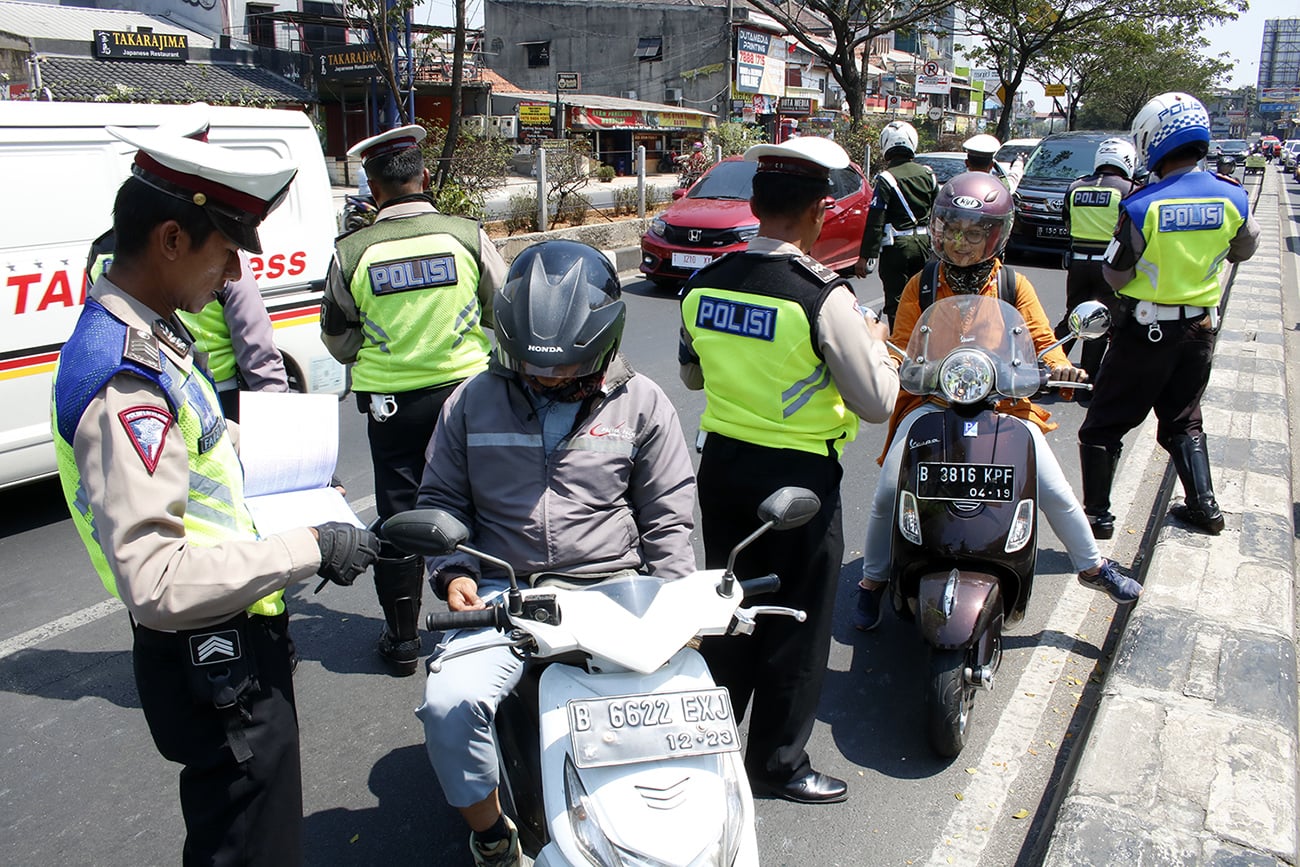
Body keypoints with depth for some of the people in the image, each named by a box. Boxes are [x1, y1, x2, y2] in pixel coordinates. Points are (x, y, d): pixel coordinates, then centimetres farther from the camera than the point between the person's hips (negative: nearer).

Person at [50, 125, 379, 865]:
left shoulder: (147, 333, 5)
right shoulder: (123, 379, -27)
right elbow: (156, 578, -31)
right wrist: (307, 549, -24)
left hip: (237, 645, 10)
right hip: (216, 664, -10)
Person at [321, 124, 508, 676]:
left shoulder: (351, 251, -7)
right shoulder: (467, 235, -8)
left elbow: (339, 340, 4)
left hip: (389, 398, 0)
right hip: (464, 385, 1)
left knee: (398, 514, 11)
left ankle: (402, 638, 21)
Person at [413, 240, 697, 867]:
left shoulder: (641, 404, 6)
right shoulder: (474, 402, 8)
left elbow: (667, 515, 8)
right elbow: (440, 499, 15)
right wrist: (452, 572, -2)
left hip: (610, 590, 0)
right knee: (448, 705, -23)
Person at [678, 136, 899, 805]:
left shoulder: (704, 283, -3)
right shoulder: (824, 296, -21)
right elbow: (876, 402, -14)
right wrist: (874, 344, 3)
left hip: (722, 464, 6)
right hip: (798, 477, -6)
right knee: (797, 623, 11)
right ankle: (779, 761, 26)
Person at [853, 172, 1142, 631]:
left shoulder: (1013, 285, 2)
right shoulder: (921, 286, 1)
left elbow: (1041, 340, 4)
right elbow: (900, 348, 3)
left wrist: (1058, 368, -17)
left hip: (1003, 402, 1)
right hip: (932, 402, 0)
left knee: (1054, 490, -6)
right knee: (888, 492, -15)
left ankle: (1093, 566, 21)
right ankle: (872, 579, 7)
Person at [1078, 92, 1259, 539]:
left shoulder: (1142, 206, -19)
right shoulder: (1232, 197, -5)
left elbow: (1115, 276, -12)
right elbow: (1245, 249, 13)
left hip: (1146, 330, -5)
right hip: (1200, 327, 5)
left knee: (1104, 424, 6)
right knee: (1183, 421, 22)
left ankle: (1097, 513, 8)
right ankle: (1204, 505, 19)